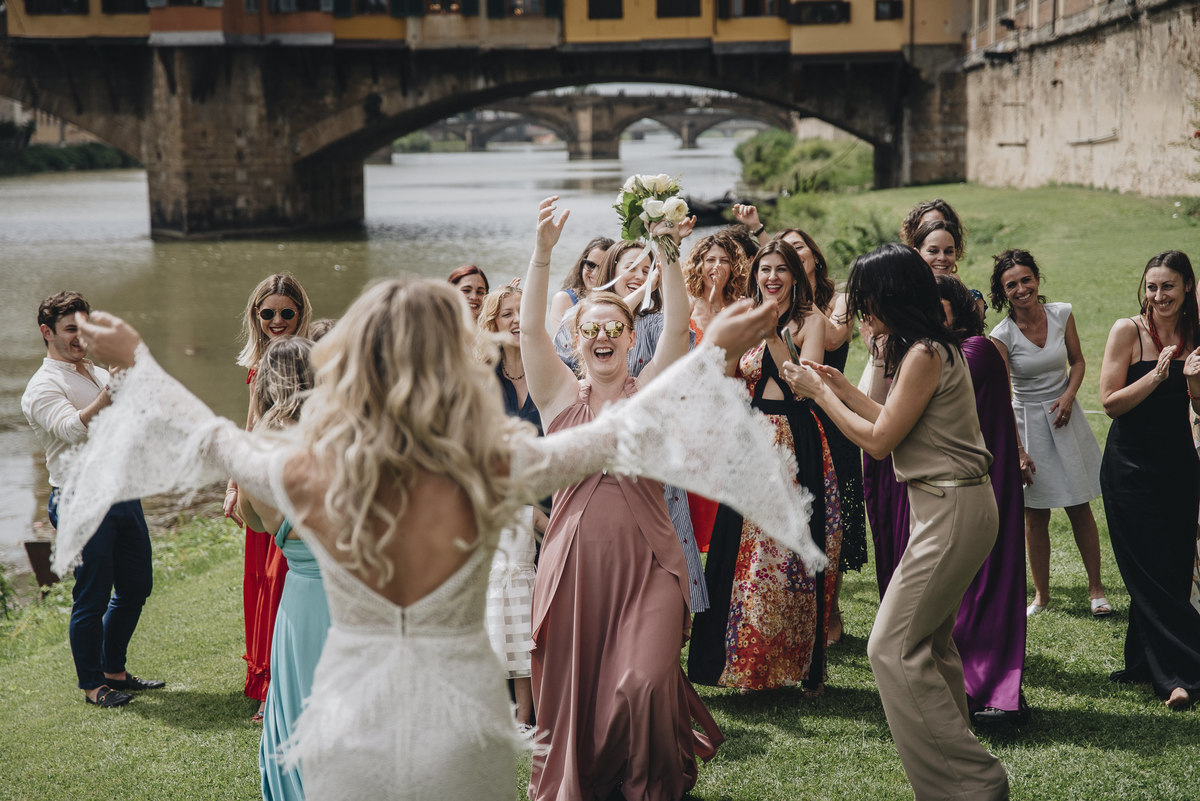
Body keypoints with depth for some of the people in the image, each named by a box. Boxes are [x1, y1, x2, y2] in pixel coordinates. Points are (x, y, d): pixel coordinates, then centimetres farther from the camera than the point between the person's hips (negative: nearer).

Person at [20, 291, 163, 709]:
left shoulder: (100, 375, 17)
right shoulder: (43, 387, -7)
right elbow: (74, 429, -24)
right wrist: (108, 394, -35)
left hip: (123, 493, 8)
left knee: (136, 586, 14)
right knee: (92, 597, -2)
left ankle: (114, 670, 29)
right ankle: (92, 684, 13)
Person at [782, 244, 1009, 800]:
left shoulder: (925, 355, -18)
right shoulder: (932, 349, 12)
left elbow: (879, 440, -14)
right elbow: (897, 425, 16)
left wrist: (819, 393, -4)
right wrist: (842, 389, 18)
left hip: (951, 512, -10)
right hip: (949, 506, 10)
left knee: (892, 647, -8)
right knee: (930, 643, 16)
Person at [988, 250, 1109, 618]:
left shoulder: (1061, 314, -4)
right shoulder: (1002, 335, -13)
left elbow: (1077, 360, 10)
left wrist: (1069, 395, -9)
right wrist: (1018, 450, -16)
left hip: (1065, 416, 2)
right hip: (1027, 421, -2)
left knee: (1079, 507, 5)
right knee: (1035, 515, 3)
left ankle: (1096, 588, 17)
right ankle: (1041, 595, 15)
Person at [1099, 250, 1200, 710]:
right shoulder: (1127, 331, -8)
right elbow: (1110, 402, -11)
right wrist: (1157, 375, -22)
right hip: (1130, 468, -4)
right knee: (1149, 572, -3)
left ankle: (1145, 660, 22)